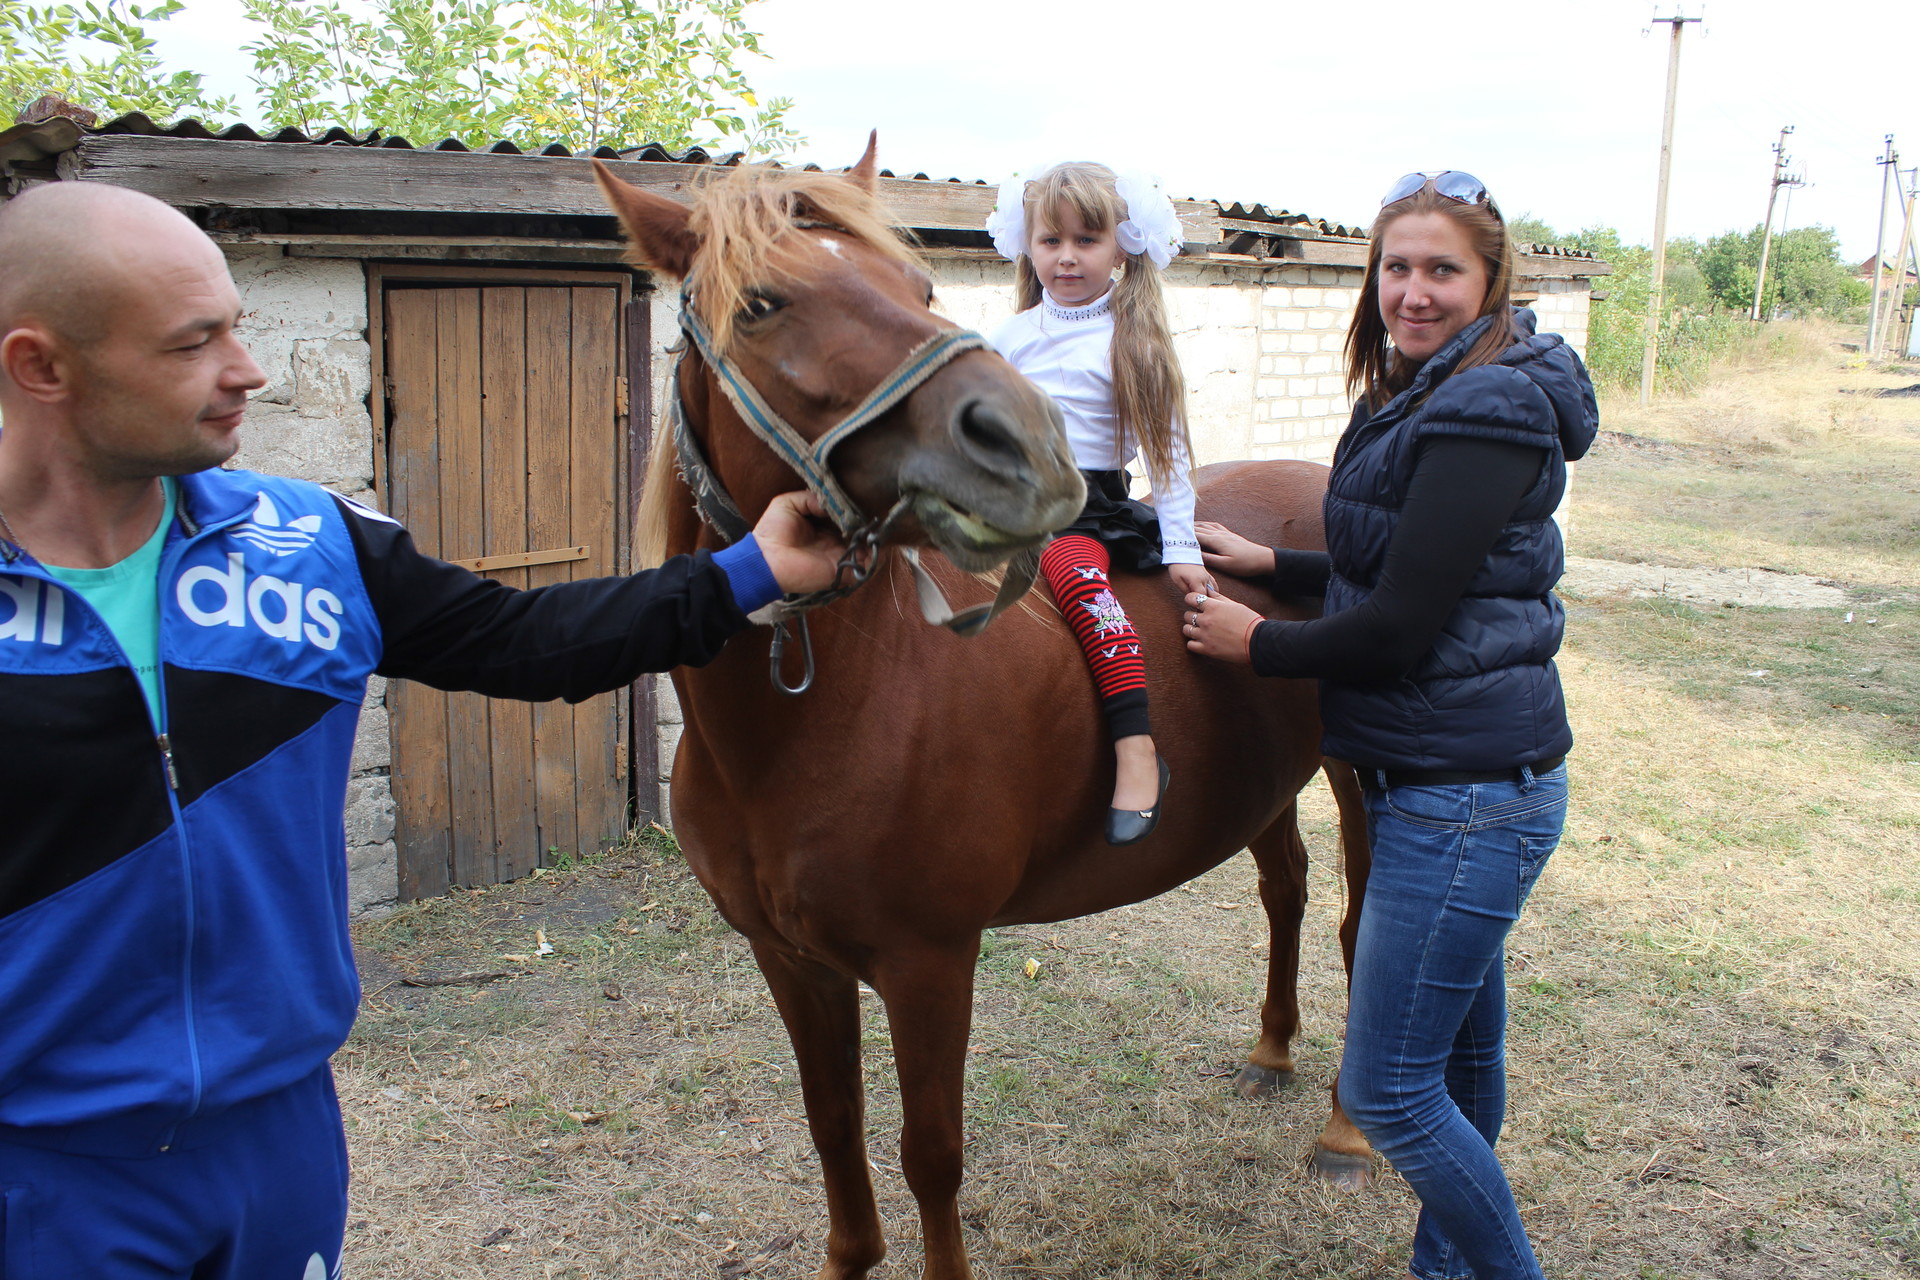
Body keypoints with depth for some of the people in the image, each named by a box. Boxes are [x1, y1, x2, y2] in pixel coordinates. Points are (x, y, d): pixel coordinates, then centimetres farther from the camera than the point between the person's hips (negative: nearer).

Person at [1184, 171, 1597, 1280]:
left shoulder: (1489, 411, -19)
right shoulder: (1429, 400, 12)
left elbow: (1402, 626, -22)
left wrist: (1258, 644, -9)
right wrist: (1269, 565, 13)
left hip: (1467, 797, -10)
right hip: (1455, 782, 10)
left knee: (1387, 1087, -1)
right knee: (1462, 1053, 23)